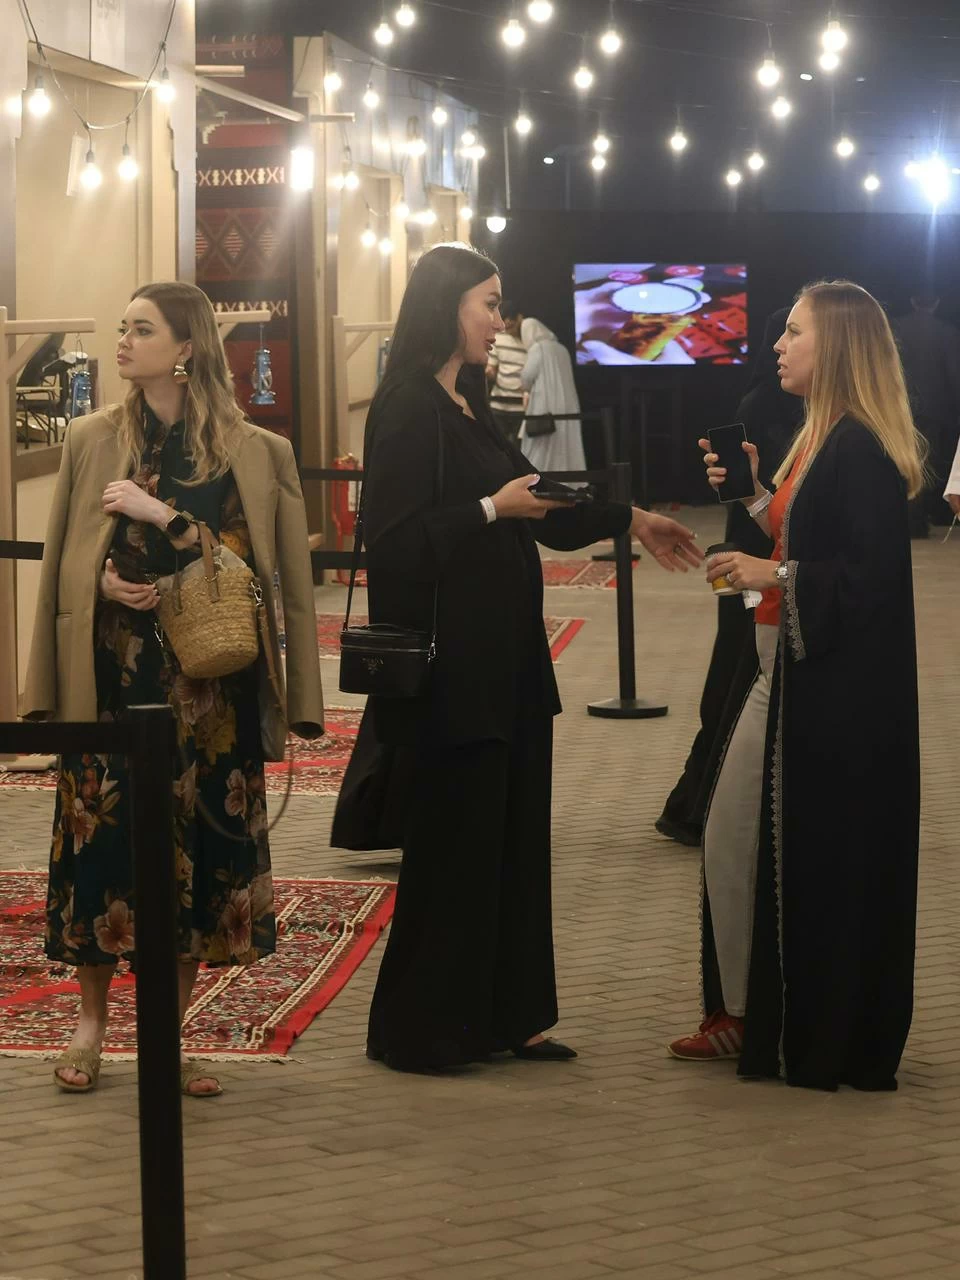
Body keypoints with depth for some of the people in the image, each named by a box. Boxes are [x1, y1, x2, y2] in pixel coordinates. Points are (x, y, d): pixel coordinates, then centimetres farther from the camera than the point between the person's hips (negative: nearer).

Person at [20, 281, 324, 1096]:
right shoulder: (92, 441, 7)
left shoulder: (257, 454, 2)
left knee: (199, 849, 1)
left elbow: (261, 567, -6)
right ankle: (93, 1023, 15)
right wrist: (103, 581, -9)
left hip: (209, 687, 0)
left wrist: (160, 516, -13)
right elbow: (61, 564, 11)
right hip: (110, 679, 1)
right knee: (104, 840, -1)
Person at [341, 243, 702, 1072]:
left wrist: (632, 520, 25)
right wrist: (492, 511, -18)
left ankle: (506, 1017, 20)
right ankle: (417, 1029, 9)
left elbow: (533, 503, 24)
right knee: (455, 843, -2)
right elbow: (393, 539, -19)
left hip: (502, 660, 9)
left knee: (513, 837, 12)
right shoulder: (408, 411, -14)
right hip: (451, 668, -9)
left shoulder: (466, 409, 13)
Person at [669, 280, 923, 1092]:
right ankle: (748, 1014, 22)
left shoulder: (860, 450, -18)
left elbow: (873, 571, -24)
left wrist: (776, 576, -20)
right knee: (734, 839, 14)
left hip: (838, 690, -10)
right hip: (792, 672, 10)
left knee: (825, 858, 0)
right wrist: (750, 494, 6)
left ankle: (829, 1040, 12)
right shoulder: (820, 440, 13)